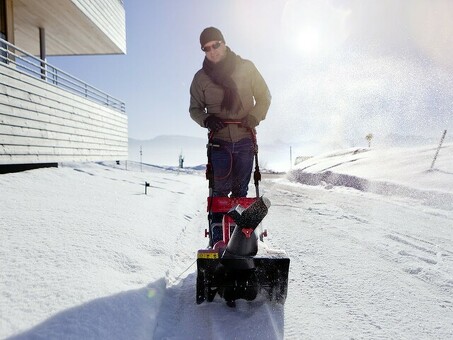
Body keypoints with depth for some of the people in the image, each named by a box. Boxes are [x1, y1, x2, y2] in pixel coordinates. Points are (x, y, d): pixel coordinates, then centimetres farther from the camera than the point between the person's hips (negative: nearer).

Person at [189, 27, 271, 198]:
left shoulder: (246, 67, 3)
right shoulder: (200, 78, 5)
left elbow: (264, 97, 9)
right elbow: (195, 109, 13)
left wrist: (253, 118, -9)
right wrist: (206, 120, -9)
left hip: (245, 138, 0)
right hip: (219, 141, 0)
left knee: (240, 190, 6)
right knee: (221, 189, -4)